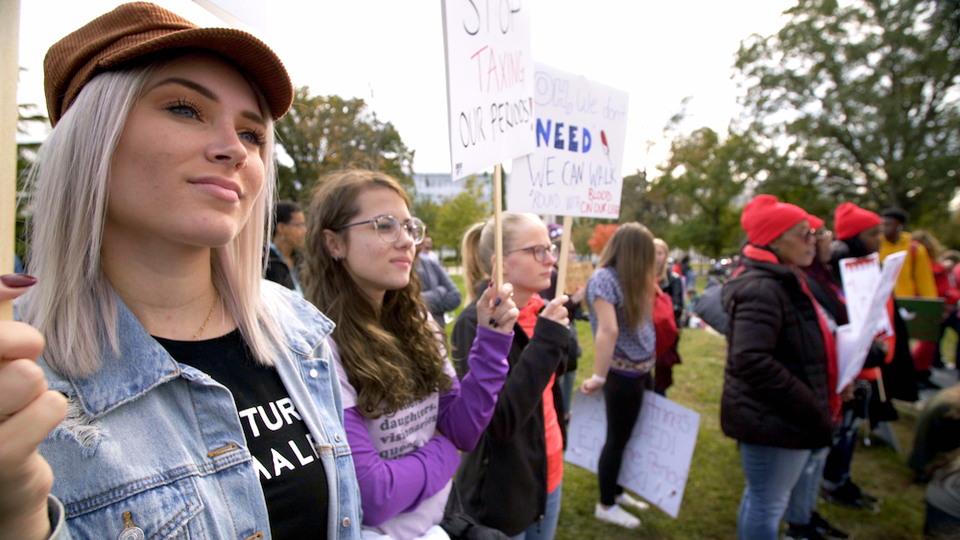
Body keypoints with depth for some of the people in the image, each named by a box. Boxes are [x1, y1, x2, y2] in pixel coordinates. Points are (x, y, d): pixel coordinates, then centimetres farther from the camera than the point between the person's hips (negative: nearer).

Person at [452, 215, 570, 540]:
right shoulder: (475, 323, -22)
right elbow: (499, 422, -28)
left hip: (549, 478, 7)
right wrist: (546, 340, -30)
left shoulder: (540, 313, 1)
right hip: (502, 496, -7)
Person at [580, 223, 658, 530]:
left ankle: (617, 491, 38)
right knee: (618, 439, 6)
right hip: (622, 374, -8)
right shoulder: (604, 277, -18)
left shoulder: (630, 279, 10)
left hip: (642, 370, 8)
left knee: (630, 436, 19)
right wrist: (598, 377, -27)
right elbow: (608, 331, -25)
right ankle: (606, 506, 25)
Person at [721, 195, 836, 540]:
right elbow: (752, 360, -32)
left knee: (761, 497, 23)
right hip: (771, 419, -10)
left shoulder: (780, 282, 12)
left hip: (772, 416, 10)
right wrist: (812, 411, -24)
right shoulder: (762, 288, -22)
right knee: (768, 504, 5)